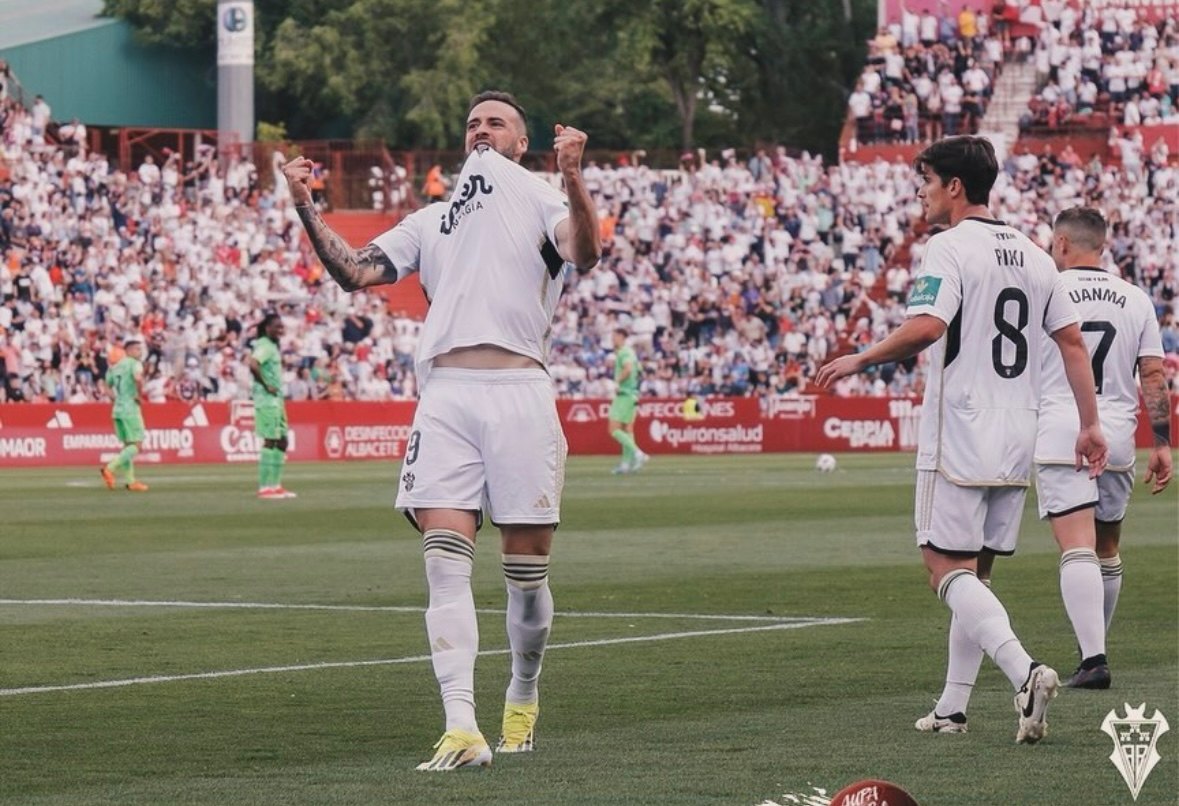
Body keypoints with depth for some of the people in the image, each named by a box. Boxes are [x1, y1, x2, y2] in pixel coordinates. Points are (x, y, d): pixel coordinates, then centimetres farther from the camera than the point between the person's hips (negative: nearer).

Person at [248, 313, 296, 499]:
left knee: (281, 442, 12)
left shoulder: (272, 346, 17)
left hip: (276, 400, 10)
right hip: (267, 400, -10)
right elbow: (253, 364, -30)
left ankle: (275, 485, 16)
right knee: (270, 442, -9)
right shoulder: (265, 346, -13)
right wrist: (267, 385, -22)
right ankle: (265, 487, -7)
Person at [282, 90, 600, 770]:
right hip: (445, 397, 3)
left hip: (520, 394, -3)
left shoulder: (542, 204, 11)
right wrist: (306, 208, 6)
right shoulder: (431, 223, 25)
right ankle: (462, 730, -18)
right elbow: (353, 272, 16)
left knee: (527, 573, 3)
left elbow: (585, 254, -10)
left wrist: (573, 177, -24)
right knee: (446, 564, -12)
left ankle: (524, 696, 28)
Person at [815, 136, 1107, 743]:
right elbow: (1072, 342, 11)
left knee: (948, 569, -6)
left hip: (958, 438, -7)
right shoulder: (1033, 255, 13)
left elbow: (925, 328, -24)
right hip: (1017, 443, 7)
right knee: (975, 572, 14)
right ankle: (953, 706, 15)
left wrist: (859, 360, -10)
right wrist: (1090, 425, 14)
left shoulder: (950, 248, -10)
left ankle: (1025, 671, -26)